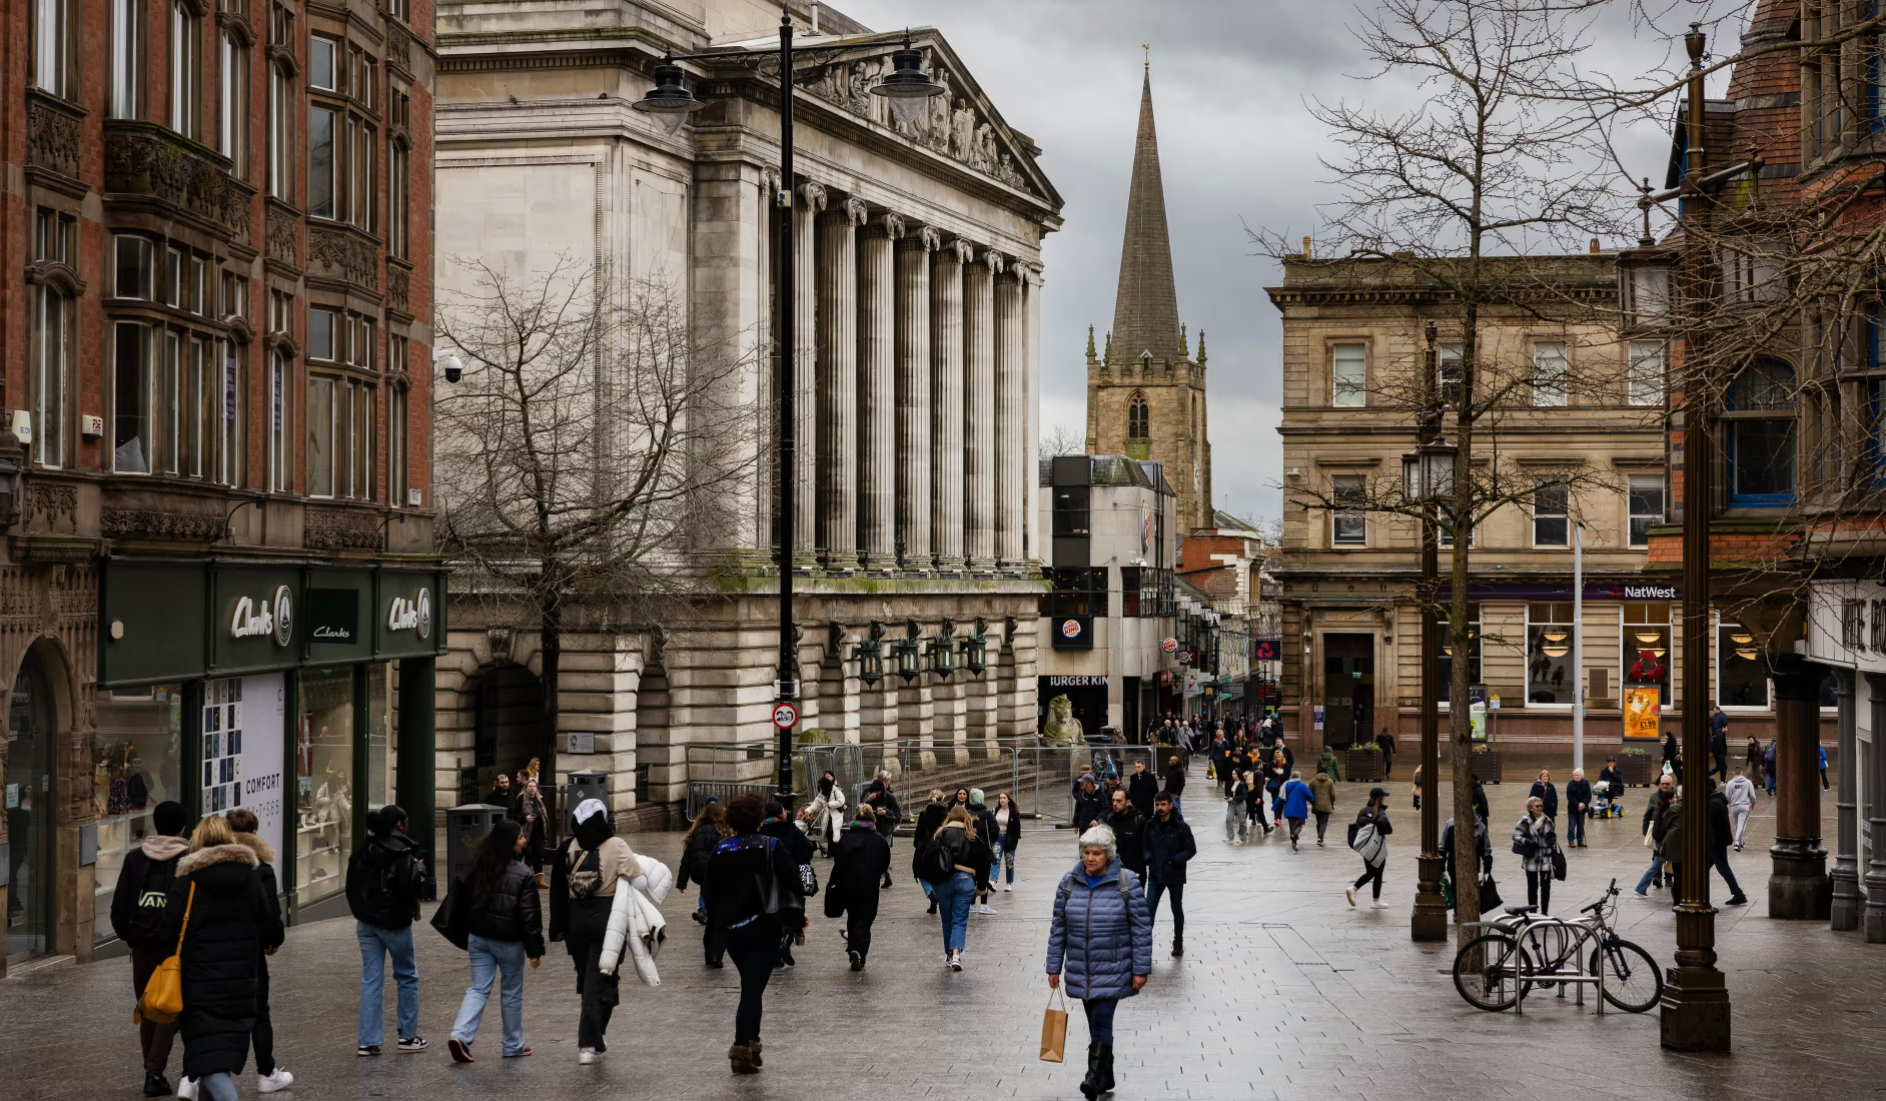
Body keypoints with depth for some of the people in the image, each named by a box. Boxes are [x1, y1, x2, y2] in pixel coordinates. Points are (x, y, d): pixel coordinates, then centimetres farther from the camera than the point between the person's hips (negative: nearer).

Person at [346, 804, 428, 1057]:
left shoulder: (362, 851, 6)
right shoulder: (400, 852, -16)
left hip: (366, 922, 6)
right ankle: (408, 1035, 15)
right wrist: (419, 867, -4)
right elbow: (414, 886, -22)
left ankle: (367, 1041, 3)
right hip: (394, 922, -6)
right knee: (407, 976, 11)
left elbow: (352, 885, 12)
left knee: (371, 980, 6)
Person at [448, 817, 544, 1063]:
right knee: (512, 992, 11)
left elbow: (464, 900, 9)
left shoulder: (478, 867, 2)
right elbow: (529, 915, -15)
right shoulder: (523, 874, -15)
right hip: (508, 941, -4)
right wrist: (535, 949, -10)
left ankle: (460, 1035, -13)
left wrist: (466, 935, 19)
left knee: (478, 988, 7)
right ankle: (513, 1046, 19)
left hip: (478, 938, 4)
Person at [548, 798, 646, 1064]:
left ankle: (593, 1040, 26)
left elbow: (559, 888, 3)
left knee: (586, 978, 17)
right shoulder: (616, 846, -10)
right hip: (607, 917, -4)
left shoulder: (570, 847, 1)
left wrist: (559, 929, 9)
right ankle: (588, 1043, -8)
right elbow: (639, 880, -15)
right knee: (598, 981, 1)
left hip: (576, 918, 4)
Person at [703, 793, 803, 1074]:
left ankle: (750, 1043, 20)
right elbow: (793, 879, -10)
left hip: (730, 927, 4)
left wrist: (716, 921, 17)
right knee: (754, 988, -4)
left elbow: (709, 889, 6)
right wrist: (796, 913, 3)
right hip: (763, 927, -4)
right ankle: (743, 1048, -15)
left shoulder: (721, 850, 1)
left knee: (749, 985, 21)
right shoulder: (771, 847, -8)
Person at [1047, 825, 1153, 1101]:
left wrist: (1141, 969, -9)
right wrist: (1054, 967, 7)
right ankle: (1105, 1078, 25)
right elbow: (1058, 927, 8)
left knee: (1102, 1020, -13)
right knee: (1095, 1023, 12)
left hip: (1114, 971, -4)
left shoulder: (1127, 882, -8)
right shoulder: (1069, 882, 3)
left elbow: (1142, 928, -6)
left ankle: (1095, 1076, -7)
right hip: (1081, 971, 4)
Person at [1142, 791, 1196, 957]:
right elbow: (1145, 846, 11)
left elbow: (1191, 849, -9)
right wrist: (1148, 858, -9)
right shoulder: (1150, 826, 0)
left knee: (1177, 909, 13)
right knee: (1149, 909, -4)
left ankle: (1178, 943, 27)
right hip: (1155, 875, 2)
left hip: (1175, 875, -2)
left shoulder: (1181, 827, -11)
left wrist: (1175, 861, -20)